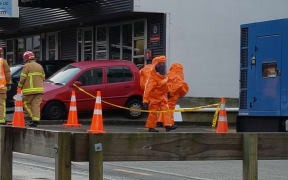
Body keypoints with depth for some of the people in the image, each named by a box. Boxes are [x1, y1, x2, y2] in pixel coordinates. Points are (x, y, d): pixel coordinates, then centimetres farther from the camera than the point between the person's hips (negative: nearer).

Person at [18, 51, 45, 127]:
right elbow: (43, 78, 18)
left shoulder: (27, 66, -6)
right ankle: (36, 120, -3)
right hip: (39, 89, 6)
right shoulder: (40, 66, 14)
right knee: (36, 105, 3)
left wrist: (20, 86, 5)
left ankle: (32, 116, -3)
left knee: (26, 103, 9)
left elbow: (23, 78, -8)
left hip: (29, 90, -6)